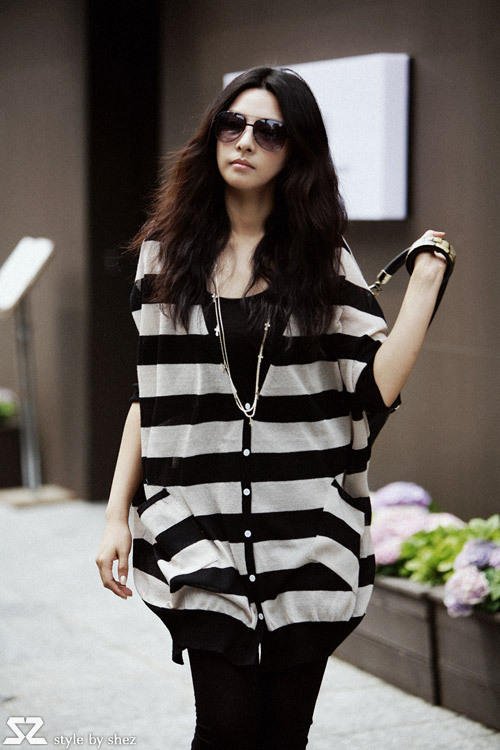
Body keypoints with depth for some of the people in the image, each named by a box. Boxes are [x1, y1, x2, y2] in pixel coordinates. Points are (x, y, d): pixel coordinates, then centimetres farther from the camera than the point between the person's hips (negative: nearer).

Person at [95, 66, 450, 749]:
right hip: (200, 534, 0)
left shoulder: (324, 258, 4)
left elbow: (379, 388, -5)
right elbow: (149, 397, 9)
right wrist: (117, 514, 6)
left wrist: (425, 283, -9)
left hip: (307, 539, 0)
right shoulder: (167, 253, 6)